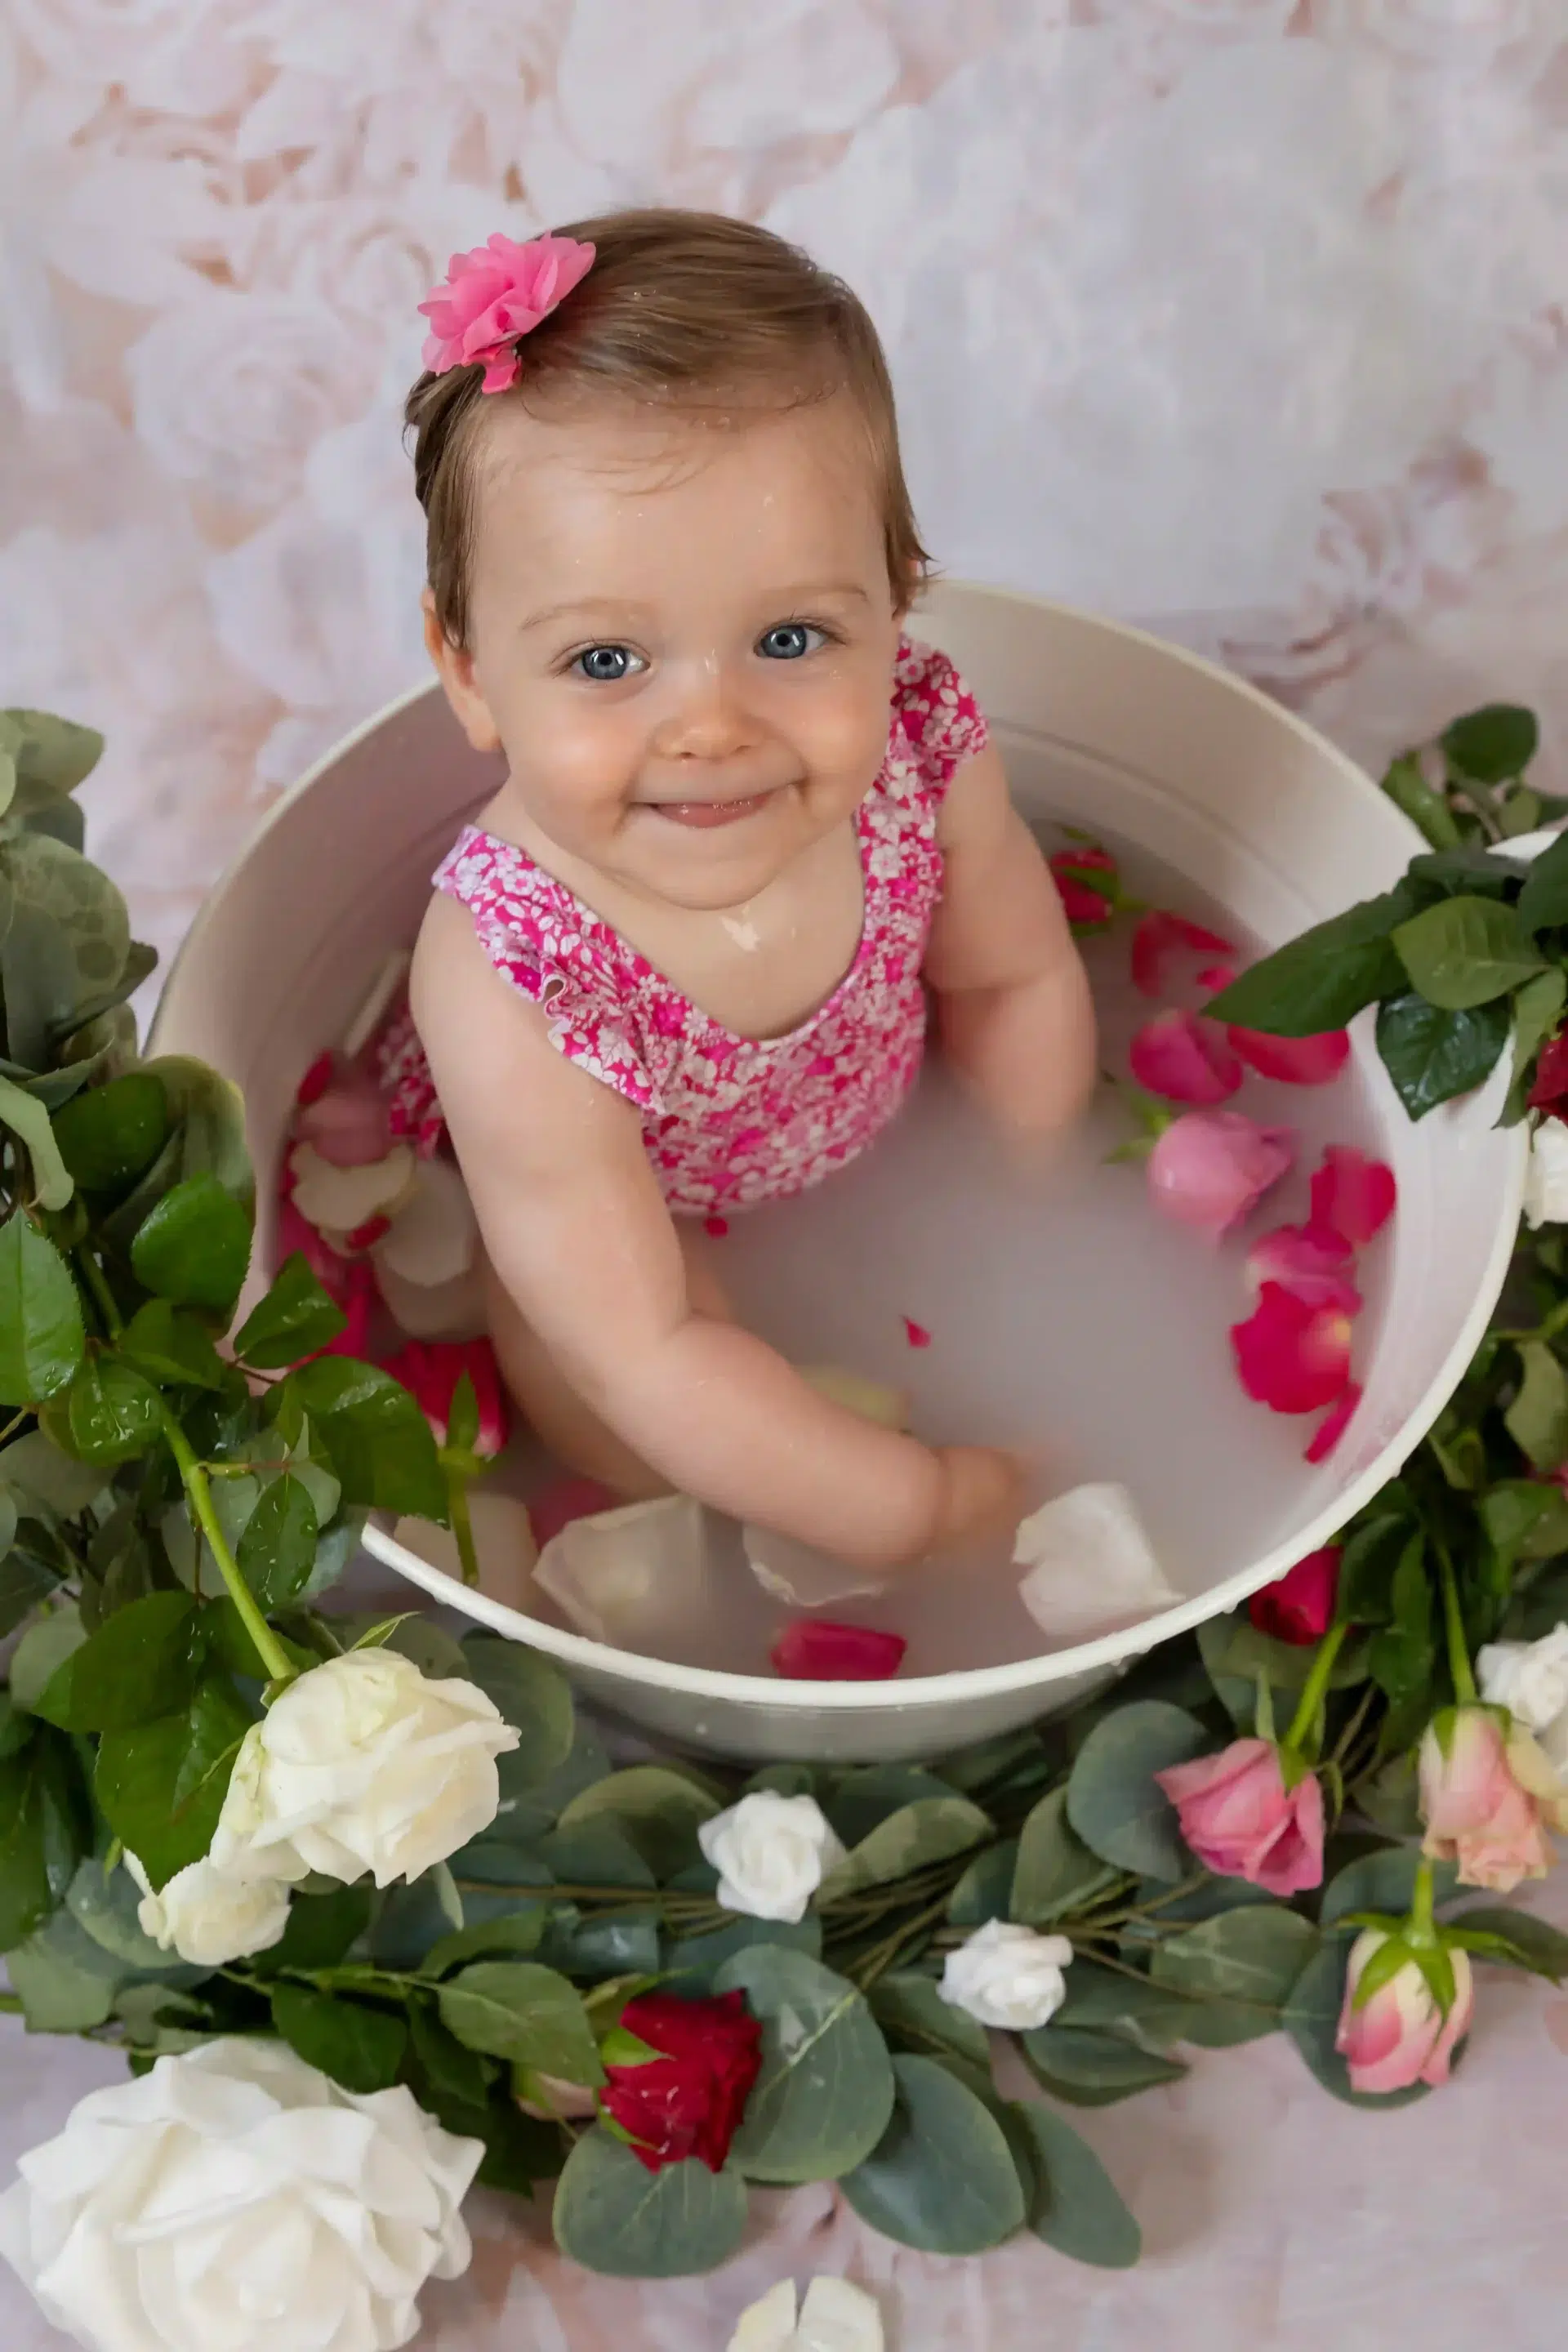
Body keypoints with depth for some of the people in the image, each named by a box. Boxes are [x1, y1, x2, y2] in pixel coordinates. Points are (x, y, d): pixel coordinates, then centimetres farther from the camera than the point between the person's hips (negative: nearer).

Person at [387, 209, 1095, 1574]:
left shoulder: (923, 744, -32)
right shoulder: (514, 997, -43)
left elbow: (1015, 983, -9)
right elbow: (646, 1359, -36)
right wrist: (915, 1508, -32)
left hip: (873, 1117, 5)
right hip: (619, 1203, -4)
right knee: (636, 1447, -23)